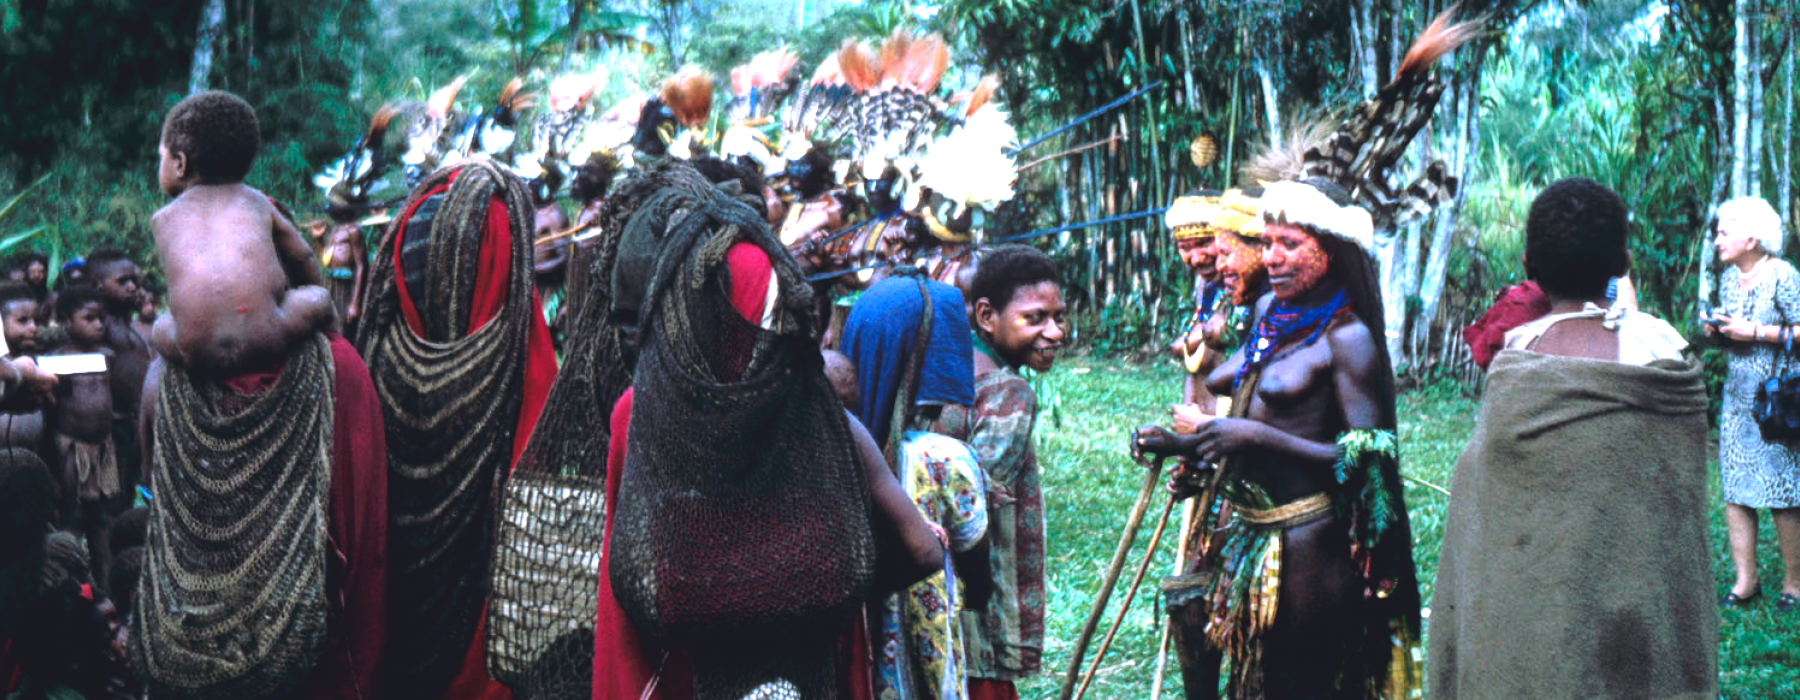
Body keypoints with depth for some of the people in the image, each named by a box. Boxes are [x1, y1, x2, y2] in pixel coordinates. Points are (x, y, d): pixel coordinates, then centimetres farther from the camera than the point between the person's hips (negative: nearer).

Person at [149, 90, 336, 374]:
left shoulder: (162, 219, 23)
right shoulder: (257, 202, 24)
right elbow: (302, 259, 34)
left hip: (196, 353, 0)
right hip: (266, 342, 0)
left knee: (160, 329, 31)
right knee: (318, 298, 22)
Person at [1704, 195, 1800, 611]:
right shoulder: (1730, 282, 14)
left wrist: (1756, 332, -17)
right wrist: (1717, 331, 4)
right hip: (1736, 394, 7)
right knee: (1734, 489, 4)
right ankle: (1745, 582, 9)